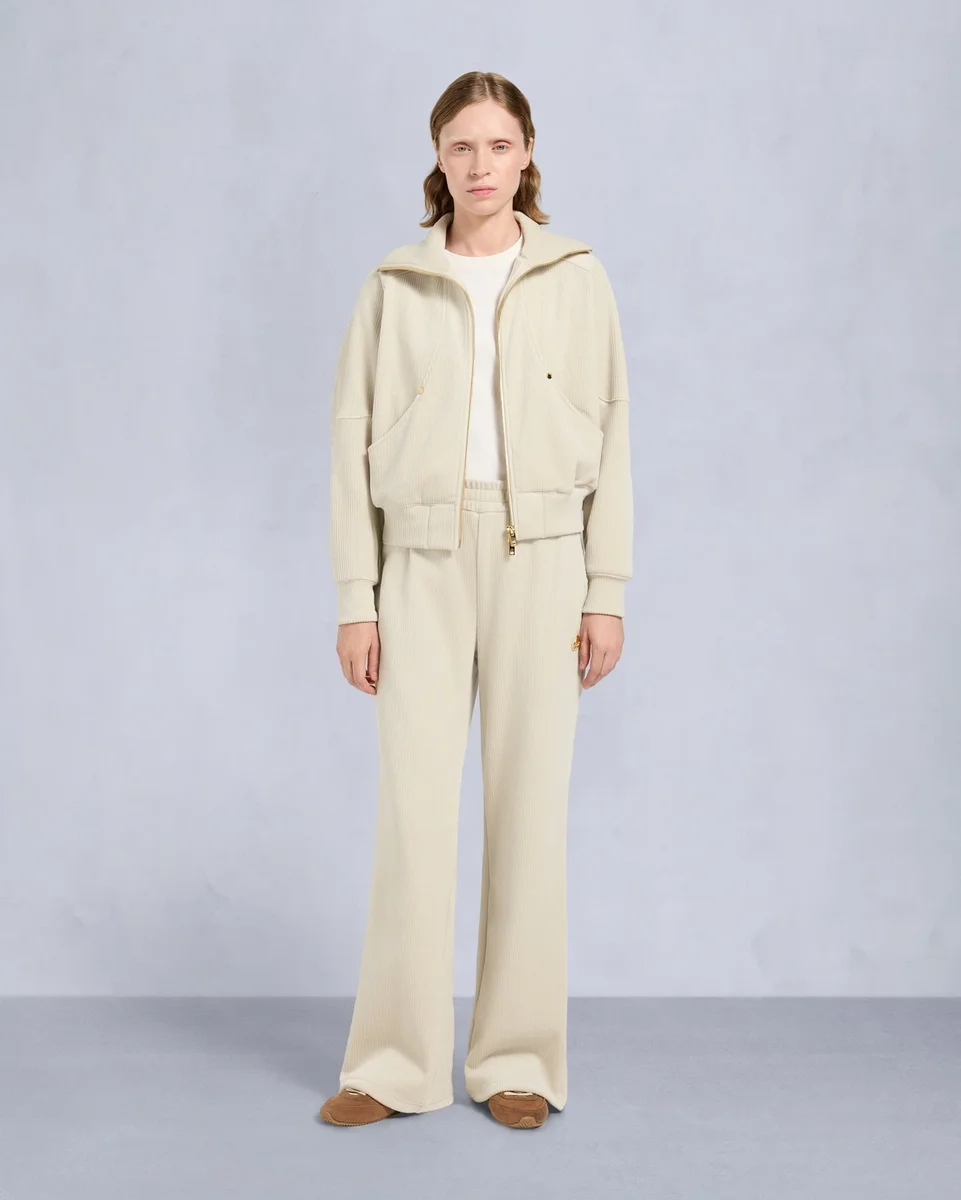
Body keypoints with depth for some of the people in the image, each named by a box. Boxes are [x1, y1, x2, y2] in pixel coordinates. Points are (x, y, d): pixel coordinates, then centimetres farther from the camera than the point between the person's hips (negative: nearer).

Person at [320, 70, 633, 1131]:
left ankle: (517, 1060, 14)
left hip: (540, 555, 0)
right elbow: (353, 440, 5)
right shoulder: (394, 285, 7)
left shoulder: (576, 277, 7)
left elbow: (611, 435, 5)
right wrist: (355, 596, -1)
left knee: (531, 804, 2)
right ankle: (395, 1061, 10)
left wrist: (607, 590, -1)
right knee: (414, 804, -2)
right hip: (424, 557, 0)